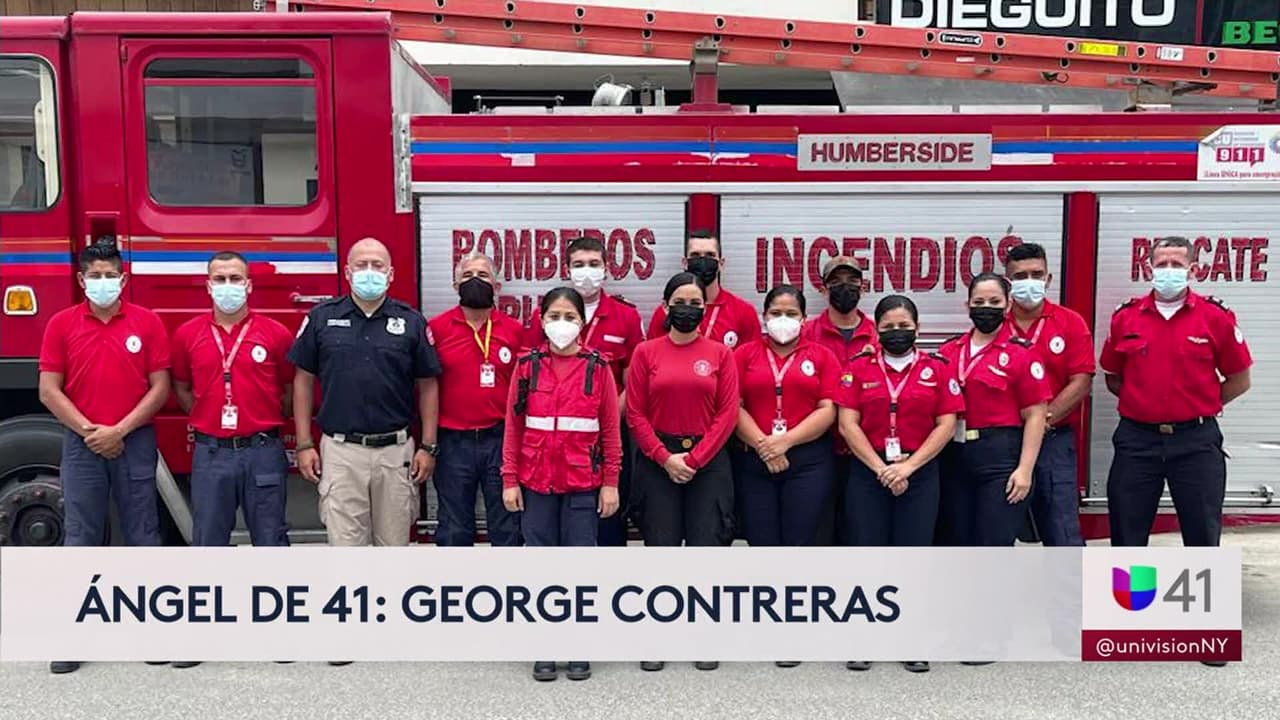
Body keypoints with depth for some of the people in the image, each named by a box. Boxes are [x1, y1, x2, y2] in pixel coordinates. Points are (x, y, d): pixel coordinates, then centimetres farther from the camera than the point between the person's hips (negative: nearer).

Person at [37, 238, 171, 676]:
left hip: (135, 443, -1)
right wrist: (89, 431, -10)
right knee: (80, 540, 5)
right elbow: (49, 391, 0)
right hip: (82, 445, 1)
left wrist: (119, 430, -11)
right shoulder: (61, 325, 3)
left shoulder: (147, 322, 1)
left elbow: (160, 388, -2)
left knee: (144, 537, 5)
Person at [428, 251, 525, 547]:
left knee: (507, 527, 10)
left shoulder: (515, 330, 3)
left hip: (501, 439, 1)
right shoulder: (436, 328, -1)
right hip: (453, 442, 0)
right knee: (454, 531, 12)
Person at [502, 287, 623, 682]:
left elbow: (611, 429, 0)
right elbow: (513, 426, 3)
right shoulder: (528, 366, 3)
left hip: (584, 483, -1)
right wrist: (510, 480, -1)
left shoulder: (597, 368, -1)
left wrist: (610, 483, -3)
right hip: (536, 482, 1)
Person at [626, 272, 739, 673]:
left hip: (708, 461, 0)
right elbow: (635, 414, 0)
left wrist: (694, 458, -9)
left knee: (706, 547, 1)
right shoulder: (646, 353, 3)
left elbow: (727, 414, -2)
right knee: (660, 548, 3)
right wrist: (665, 458, -9)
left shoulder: (720, 354, 3)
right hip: (658, 461, 0)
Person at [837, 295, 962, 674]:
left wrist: (909, 465, -10)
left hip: (920, 473, 0)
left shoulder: (938, 368, 4)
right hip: (868, 472, 0)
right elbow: (848, 424, -2)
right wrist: (881, 469, -10)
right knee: (866, 553, 3)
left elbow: (947, 424, -1)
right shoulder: (859, 367, 4)